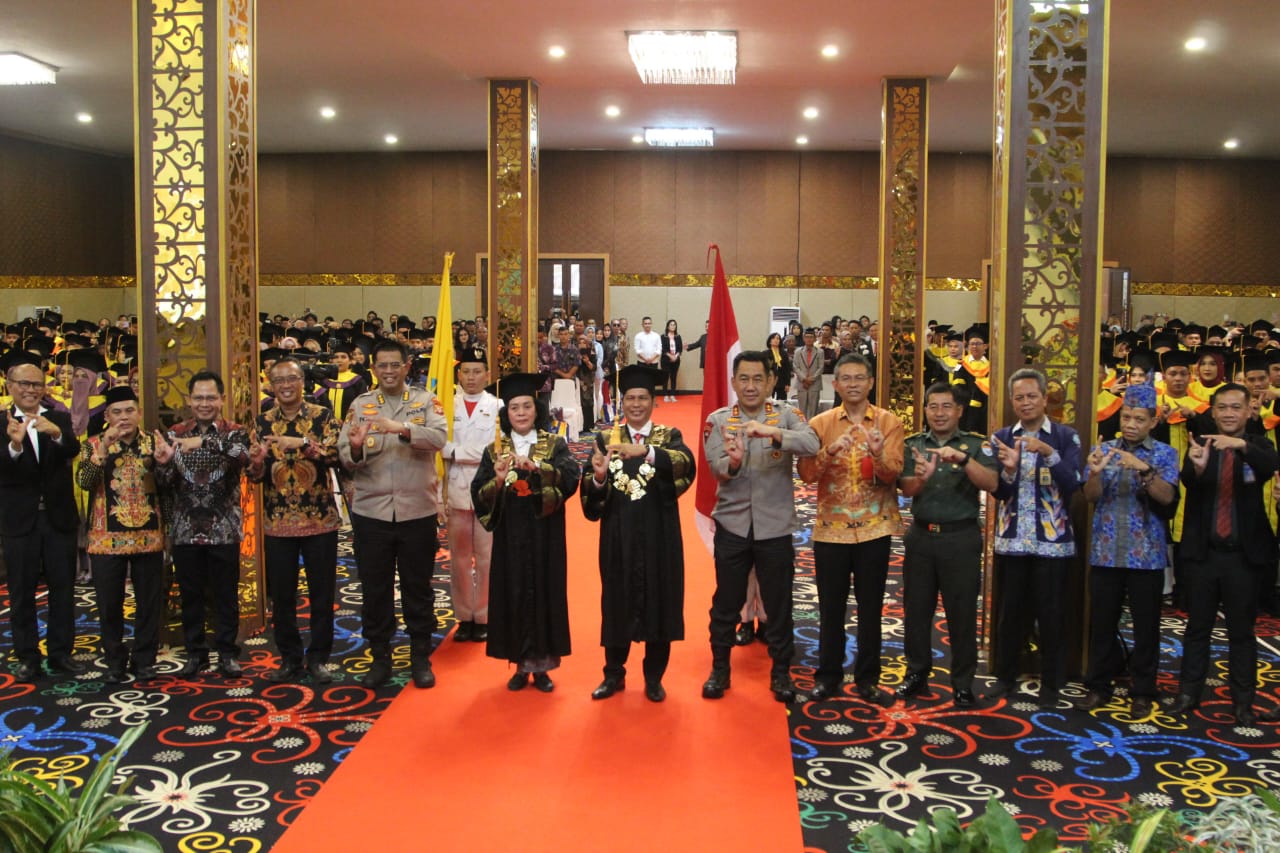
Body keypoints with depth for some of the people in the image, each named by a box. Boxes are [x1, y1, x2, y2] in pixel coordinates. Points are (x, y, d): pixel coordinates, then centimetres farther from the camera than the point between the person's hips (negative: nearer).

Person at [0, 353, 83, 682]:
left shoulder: (59, 419, 3)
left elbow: (74, 450, -16)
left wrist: (57, 434, -39)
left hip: (59, 517, 2)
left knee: (63, 588, 9)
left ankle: (61, 653, 19)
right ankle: (27, 657, 17)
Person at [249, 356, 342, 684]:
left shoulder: (323, 416, -2)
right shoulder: (263, 422, 6)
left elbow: (335, 455, -17)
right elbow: (257, 474, 3)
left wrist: (303, 443, -31)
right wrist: (256, 460, -19)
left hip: (320, 520, -2)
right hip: (277, 522, 2)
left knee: (322, 593, 4)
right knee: (281, 595, 8)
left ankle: (319, 658, 17)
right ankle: (290, 658, 22)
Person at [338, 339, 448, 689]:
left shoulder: (425, 401, 1)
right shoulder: (360, 405, 5)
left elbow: (439, 437, -17)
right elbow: (346, 459, -2)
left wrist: (401, 428, -32)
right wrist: (355, 448, -26)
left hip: (417, 511, -1)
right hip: (370, 512, 1)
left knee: (418, 588, 9)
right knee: (375, 589, 9)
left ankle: (421, 659, 21)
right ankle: (380, 658, 22)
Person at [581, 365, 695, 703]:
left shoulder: (669, 436, 2)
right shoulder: (605, 439, 4)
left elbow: (686, 464, -22)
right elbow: (593, 497, -6)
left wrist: (646, 451, -38)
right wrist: (598, 477, -29)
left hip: (658, 538, 0)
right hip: (619, 538, 1)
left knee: (658, 603, 6)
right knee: (617, 603, 7)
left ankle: (653, 677, 21)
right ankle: (614, 674, 23)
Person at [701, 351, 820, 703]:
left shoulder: (786, 416, -3)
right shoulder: (718, 420, 0)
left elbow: (812, 444, -22)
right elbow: (716, 467, -12)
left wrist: (773, 431, -38)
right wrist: (733, 461, -35)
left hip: (775, 526, 0)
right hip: (732, 525, 1)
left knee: (779, 603, 9)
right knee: (726, 601, 11)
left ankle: (781, 672, 25)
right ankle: (719, 669, 26)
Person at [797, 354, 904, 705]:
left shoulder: (889, 422, 0)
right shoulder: (820, 423, 1)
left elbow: (894, 473, -11)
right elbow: (806, 474, -8)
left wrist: (879, 454, -30)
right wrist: (828, 453, -25)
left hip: (874, 528, 0)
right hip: (831, 528, 0)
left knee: (871, 607, 7)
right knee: (831, 606, 7)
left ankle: (867, 678, 18)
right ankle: (828, 676, 19)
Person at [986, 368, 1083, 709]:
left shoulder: (1065, 437, -1)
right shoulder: (1001, 438, 6)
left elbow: (1072, 484, -12)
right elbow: (997, 491, -2)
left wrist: (1048, 453, -25)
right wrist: (1008, 469, -22)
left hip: (1052, 540, -2)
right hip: (1011, 539, 2)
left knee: (1051, 614, 3)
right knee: (1009, 612, 10)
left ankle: (1051, 684, 17)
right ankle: (1005, 676, 24)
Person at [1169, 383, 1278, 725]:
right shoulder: (1200, 445, 1)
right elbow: (1188, 482, -17)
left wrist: (1242, 445, -41)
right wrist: (1198, 466, -40)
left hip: (1243, 555, 0)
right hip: (1203, 552, 1)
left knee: (1241, 631, 7)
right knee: (1197, 627, 10)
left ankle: (1243, 701, 15)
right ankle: (1188, 693, 19)